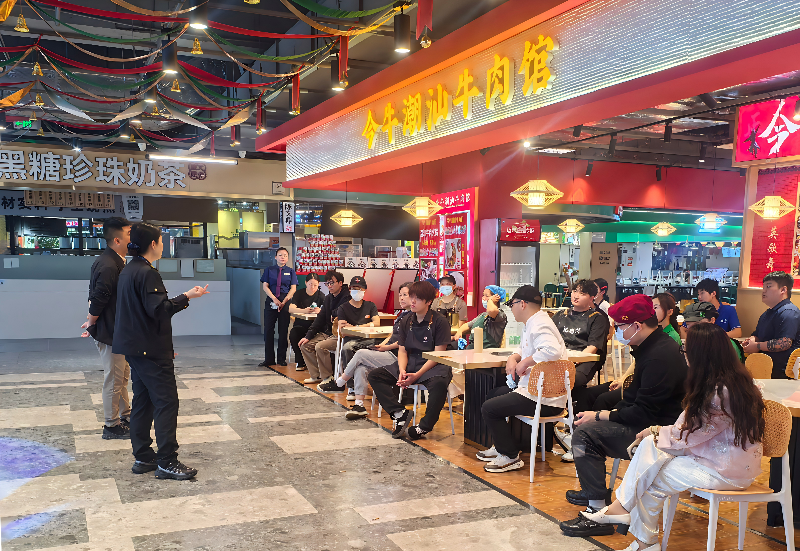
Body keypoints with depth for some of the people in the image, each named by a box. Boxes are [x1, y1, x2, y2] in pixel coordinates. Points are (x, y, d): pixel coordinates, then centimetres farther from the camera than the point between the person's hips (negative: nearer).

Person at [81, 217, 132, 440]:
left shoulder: (116, 262, 8)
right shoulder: (108, 267, -25)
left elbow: (97, 298, 15)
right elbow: (97, 301, -24)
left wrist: (93, 323, 12)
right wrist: (92, 325, -7)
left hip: (118, 331, 10)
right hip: (109, 333, -10)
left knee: (122, 377, 21)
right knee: (113, 380, 3)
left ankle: (125, 415, 35)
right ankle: (112, 426, 16)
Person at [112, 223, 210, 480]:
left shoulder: (128, 271, 15)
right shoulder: (147, 273, -17)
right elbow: (159, 310, -25)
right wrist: (186, 297, -16)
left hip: (134, 347, 10)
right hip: (151, 350, -10)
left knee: (142, 400, 14)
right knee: (166, 401, -7)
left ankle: (143, 458, 20)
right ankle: (167, 462, -4)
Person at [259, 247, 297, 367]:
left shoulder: (291, 271, 9)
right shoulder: (269, 270, 10)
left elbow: (293, 288, 2)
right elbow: (265, 286, 2)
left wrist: (284, 301, -11)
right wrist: (274, 299, -11)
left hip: (285, 302, 0)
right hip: (271, 301, 1)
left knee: (283, 330, 1)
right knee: (268, 330, -1)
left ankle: (282, 359, 9)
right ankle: (269, 359, 6)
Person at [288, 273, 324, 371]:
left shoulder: (320, 295, 6)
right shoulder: (299, 294, 6)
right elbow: (291, 309, -9)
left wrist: (319, 310, -32)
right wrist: (304, 311, -28)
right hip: (300, 324, 1)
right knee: (293, 335, -30)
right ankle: (300, 362, -14)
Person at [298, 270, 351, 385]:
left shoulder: (347, 298, -16)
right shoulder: (328, 298, 13)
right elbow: (320, 319, 13)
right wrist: (308, 336, 5)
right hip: (327, 333, 9)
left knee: (320, 347, -28)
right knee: (305, 345, 1)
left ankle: (328, 377, -9)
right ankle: (316, 375, 7)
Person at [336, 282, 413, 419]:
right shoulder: (401, 315, 21)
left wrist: (386, 347, -13)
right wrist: (381, 345, 6)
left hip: (396, 357, -9)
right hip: (388, 353, 9)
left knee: (361, 354, -17)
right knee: (361, 367, -14)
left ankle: (340, 381, 4)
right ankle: (359, 405, -14)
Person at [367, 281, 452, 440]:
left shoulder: (440, 321, -8)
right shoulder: (406, 321, 10)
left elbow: (439, 354, -13)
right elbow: (402, 350, 9)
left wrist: (417, 375, -22)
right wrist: (402, 370, -13)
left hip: (433, 366, -6)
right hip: (410, 363, 6)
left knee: (439, 383, -40)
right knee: (374, 376, -10)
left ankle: (423, 427, -21)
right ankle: (400, 413, -20)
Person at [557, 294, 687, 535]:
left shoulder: (659, 357, -24)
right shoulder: (656, 346, 9)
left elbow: (642, 413, -24)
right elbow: (637, 399, 16)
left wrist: (599, 416, -14)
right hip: (653, 421, 11)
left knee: (584, 434, -19)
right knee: (588, 423, 17)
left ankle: (598, 513, -15)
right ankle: (594, 491, 28)